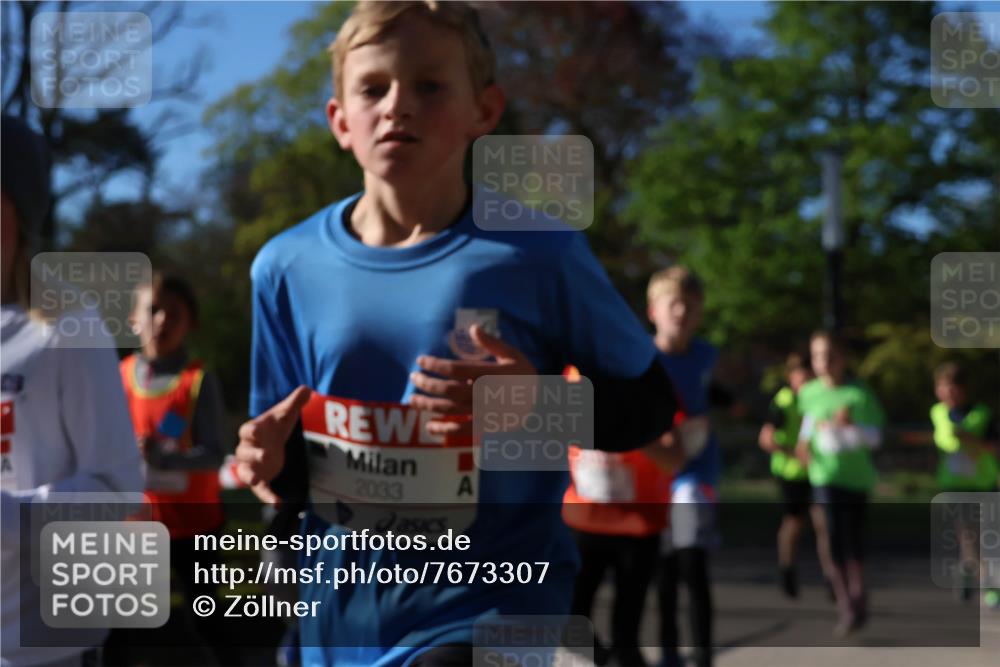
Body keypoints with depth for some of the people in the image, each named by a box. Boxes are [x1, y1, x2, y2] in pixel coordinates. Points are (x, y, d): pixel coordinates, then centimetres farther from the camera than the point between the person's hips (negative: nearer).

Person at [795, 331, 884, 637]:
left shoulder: (860, 393, -10)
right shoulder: (809, 392, 1)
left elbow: (875, 437, -11)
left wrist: (850, 426, -26)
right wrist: (804, 443, 5)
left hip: (856, 475, -1)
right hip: (824, 474, 1)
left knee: (853, 538, 6)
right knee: (833, 536, -11)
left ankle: (858, 595, 28)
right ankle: (846, 608, -6)